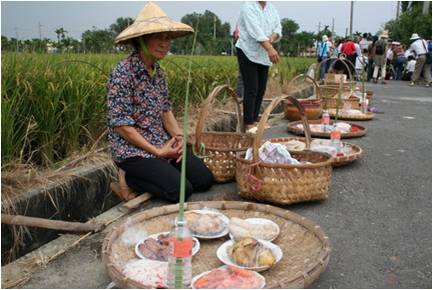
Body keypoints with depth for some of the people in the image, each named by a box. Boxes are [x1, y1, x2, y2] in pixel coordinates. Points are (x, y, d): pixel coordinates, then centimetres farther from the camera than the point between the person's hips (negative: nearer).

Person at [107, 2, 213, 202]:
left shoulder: (158, 71, 6)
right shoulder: (123, 73, -18)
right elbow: (120, 124, -20)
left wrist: (179, 137, -4)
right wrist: (157, 151, -17)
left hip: (163, 144, 8)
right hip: (133, 150, -8)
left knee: (204, 179, -2)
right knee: (182, 190, -20)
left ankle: (146, 176, 10)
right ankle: (129, 179, 1)